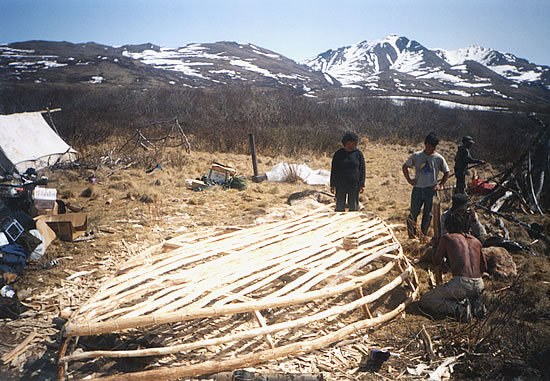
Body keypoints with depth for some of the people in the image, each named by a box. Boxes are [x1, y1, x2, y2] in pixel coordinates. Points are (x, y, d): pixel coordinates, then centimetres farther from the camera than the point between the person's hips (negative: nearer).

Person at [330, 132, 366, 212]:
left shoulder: (359, 154, 2)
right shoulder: (338, 154, 2)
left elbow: (362, 170, 4)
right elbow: (333, 170, 4)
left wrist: (362, 185, -1)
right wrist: (332, 185, 1)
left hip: (354, 185, 0)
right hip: (340, 184, 0)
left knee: (353, 207, 7)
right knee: (339, 207, 3)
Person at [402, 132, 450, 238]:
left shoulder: (439, 159, 0)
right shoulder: (416, 156, -1)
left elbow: (446, 173, 11)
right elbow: (405, 166, 12)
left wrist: (440, 185, 0)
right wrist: (409, 180, 3)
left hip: (431, 190, 0)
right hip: (417, 189, 0)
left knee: (428, 214, 6)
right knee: (413, 213, 2)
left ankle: (424, 234, 23)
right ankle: (412, 235, 15)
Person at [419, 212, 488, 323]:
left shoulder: (447, 238, 6)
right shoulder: (476, 241, 19)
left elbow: (436, 261, 16)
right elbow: (483, 267, 24)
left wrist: (438, 282, 33)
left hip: (461, 283, -6)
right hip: (479, 285, 6)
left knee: (425, 301, 5)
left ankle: (458, 308, -14)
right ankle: (475, 302, 9)